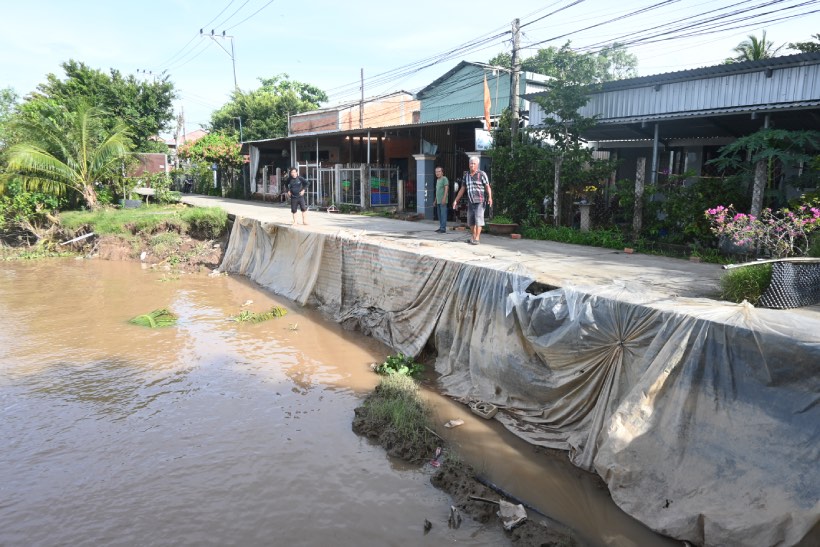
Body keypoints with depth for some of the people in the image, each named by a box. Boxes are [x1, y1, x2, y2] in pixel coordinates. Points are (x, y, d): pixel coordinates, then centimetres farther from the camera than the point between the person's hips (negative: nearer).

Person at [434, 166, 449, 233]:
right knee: (440, 215, 11)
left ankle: (443, 229, -10)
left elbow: (446, 188, -14)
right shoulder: (437, 180, 20)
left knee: (443, 214, -9)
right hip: (438, 201, 9)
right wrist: (435, 200, 23)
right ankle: (441, 227, 16)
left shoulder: (444, 179, -6)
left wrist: (444, 198, -22)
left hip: (443, 201, -9)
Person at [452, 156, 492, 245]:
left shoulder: (482, 174, -4)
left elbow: (488, 187, -11)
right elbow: (462, 189, 14)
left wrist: (490, 197, -28)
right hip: (470, 202, 5)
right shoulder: (466, 175, 11)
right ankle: (473, 237, 22)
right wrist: (456, 200, 11)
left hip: (480, 201, -5)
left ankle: (477, 238, -8)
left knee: (478, 219, -10)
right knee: (470, 220, 8)